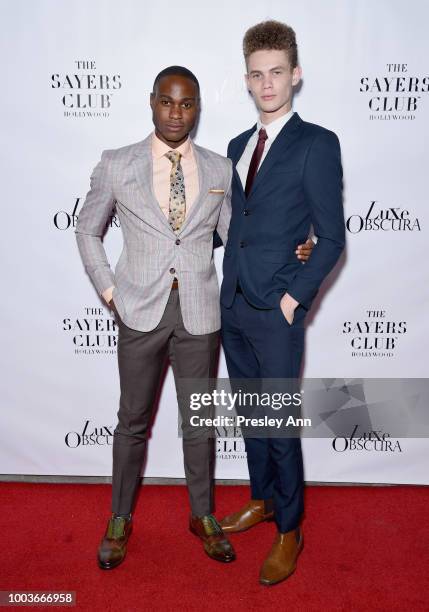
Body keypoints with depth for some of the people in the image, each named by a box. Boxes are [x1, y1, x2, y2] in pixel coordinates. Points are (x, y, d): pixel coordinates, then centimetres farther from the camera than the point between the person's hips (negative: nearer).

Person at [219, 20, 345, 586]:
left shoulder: (317, 144, -7)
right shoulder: (238, 147, 12)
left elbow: (332, 238, -9)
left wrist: (295, 298, -14)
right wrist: (229, 287, 8)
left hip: (278, 313, -6)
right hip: (233, 307, 6)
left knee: (280, 423, 4)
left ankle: (289, 530, 24)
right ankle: (262, 500, 38)